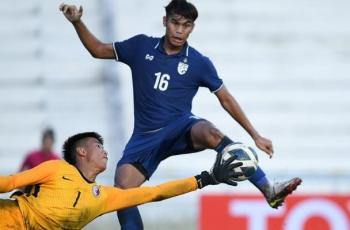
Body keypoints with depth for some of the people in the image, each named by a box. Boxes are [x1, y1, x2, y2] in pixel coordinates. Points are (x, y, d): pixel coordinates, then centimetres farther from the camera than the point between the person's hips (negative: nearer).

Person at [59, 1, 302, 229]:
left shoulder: (199, 63, 0)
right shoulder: (141, 47, 4)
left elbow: (226, 100, 7)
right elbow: (98, 50, 14)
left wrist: (255, 135, 3)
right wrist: (78, 22, -2)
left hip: (181, 129, -2)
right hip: (145, 136, 3)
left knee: (210, 133, -36)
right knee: (122, 190, -18)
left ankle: (269, 191, -42)